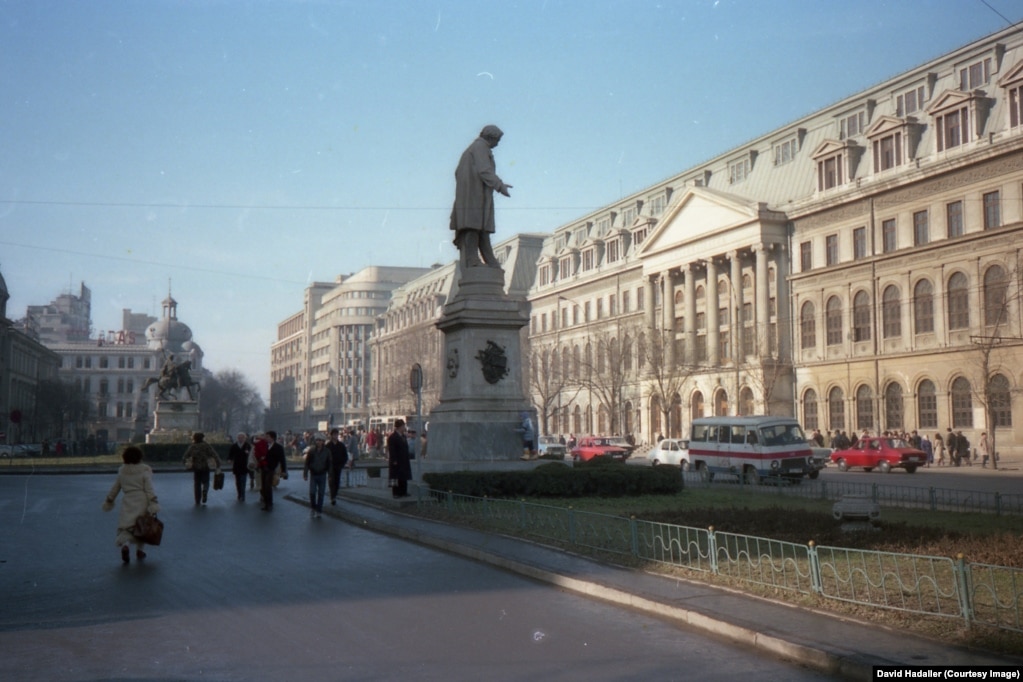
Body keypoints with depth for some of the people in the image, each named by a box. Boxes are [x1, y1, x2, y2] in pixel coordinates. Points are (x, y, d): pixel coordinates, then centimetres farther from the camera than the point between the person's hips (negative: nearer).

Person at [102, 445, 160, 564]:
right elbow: (149, 489, -11)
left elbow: (115, 488, 13)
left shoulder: (122, 472, 5)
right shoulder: (145, 471, -5)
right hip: (142, 501, -1)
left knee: (125, 526, 2)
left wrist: (109, 501, 27)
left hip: (128, 502, 1)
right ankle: (139, 550, 22)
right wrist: (154, 504, -12)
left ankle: (124, 545, -26)